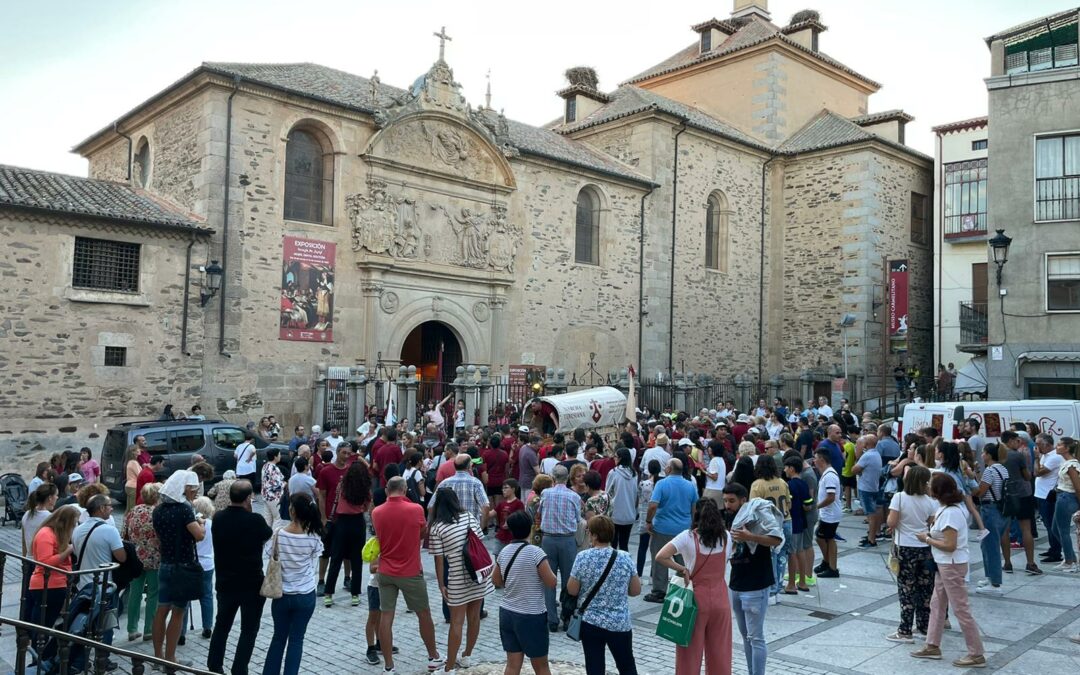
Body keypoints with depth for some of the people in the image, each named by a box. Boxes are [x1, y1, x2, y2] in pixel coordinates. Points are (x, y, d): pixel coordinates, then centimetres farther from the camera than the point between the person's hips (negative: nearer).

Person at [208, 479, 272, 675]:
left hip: (225, 582, 5)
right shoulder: (255, 520, -20)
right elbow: (268, 535, 0)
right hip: (252, 584, -5)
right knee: (249, 630, 8)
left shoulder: (218, 518, -5)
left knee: (222, 624, 20)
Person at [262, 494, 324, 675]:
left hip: (281, 595, 1)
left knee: (279, 637, 18)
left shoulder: (279, 534, -12)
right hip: (306, 596, -1)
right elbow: (314, 566, -2)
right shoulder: (314, 538, -13)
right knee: (296, 640, 10)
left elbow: (274, 560, 1)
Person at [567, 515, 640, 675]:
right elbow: (636, 591, -1)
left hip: (589, 622, 0)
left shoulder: (582, 557, -11)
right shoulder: (625, 558, -7)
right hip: (619, 624, 1)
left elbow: (572, 590, -4)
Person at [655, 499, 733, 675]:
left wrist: (681, 569, -11)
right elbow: (725, 563, 7)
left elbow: (660, 557, -22)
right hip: (720, 599, 3)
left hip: (696, 599, -3)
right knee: (720, 652, 14)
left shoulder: (688, 537, -13)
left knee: (691, 652, 8)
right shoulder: (726, 537, -1)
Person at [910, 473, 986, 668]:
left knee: (961, 610, 0)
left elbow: (950, 546, -25)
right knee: (937, 604, 17)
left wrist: (927, 539, -15)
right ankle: (932, 646, 28)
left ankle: (977, 655, 11)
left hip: (952, 566, -10)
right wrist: (930, 533, 5)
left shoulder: (950, 513, -25)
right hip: (944, 565, 10)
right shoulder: (947, 508, 5)